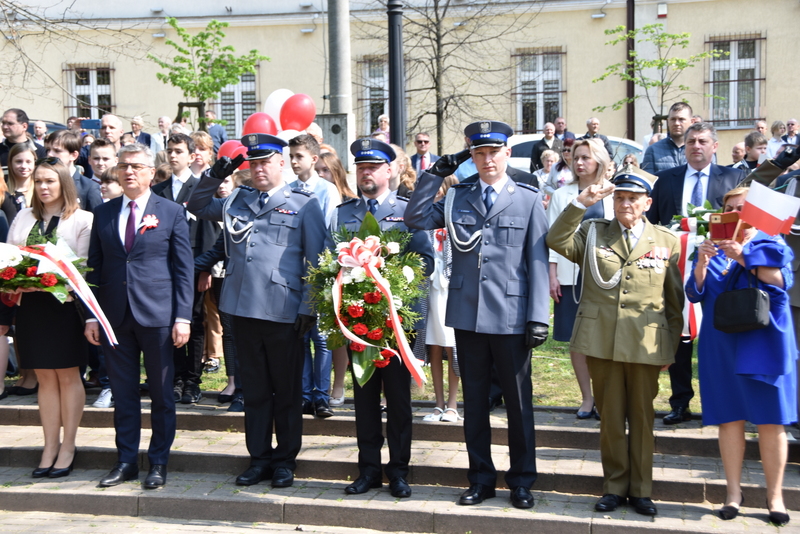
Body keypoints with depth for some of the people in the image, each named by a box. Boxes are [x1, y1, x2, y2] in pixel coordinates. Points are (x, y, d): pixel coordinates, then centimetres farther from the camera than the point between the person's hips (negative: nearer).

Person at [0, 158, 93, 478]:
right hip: (29, 305, 4)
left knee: (67, 376, 5)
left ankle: (68, 447, 13)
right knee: (45, 377, 9)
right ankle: (50, 448, 15)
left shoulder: (82, 220, -2)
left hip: (64, 304, -4)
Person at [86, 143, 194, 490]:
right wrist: (91, 315, 4)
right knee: (123, 394, 9)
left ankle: (158, 462, 17)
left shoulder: (172, 213, 1)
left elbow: (184, 269, -2)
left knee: (161, 394, 6)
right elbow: (94, 267, 11)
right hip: (115, 315, 3)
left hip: (158, 316, -3)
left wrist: (182, 318, -8)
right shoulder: (103, 213, 10)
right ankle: (126, 460, 21)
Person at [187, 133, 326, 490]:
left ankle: (285, 460, 19)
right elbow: (196, 206, 28)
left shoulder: (304, 204, 2)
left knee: (287, 390, 7)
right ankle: (259, 459, 22)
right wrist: (215, 175, 11)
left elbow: (316, 260, -1)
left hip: (284, 311, -4)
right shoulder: (236, 201, 15)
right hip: (244, 309, 4)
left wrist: (309, 308, -7)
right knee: (254, 389, 11)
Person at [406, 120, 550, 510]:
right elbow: (415, 219, 4)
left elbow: (537, 261, -2)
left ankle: (522, 481, 21)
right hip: (467, 315, 3)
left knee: (518, 402, 7)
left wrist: (539, 316, -8)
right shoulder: (458, 197, 10)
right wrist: (436, 173, 0)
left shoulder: (528, 199, 1)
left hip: (511, 317, -3)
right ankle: (481, 479, 24)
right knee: (474, 401, 11)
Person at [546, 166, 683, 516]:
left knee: (642, 417, 8)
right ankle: (614, 486, 20)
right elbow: (557, 240, -10)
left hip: (646, 344, 0)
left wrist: (671, 346, 5)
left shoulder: (667, 242, 6)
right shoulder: (593, 233, 8)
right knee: (611, 417, 8)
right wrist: (581, 203, -15)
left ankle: (640, 489, 20)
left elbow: (675, 301, 8)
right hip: (601, 340, 0)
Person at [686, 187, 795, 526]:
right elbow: (694, 294, 1)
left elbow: (782, 282, -12)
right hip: (722, 344, 2)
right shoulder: (712, 249, 11)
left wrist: (744, 258, -23)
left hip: (764, 343, -2)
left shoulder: (772, 245, 6)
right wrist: (702, 264, -17)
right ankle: (734, 492, 12)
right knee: (729, 418, 3)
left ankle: (775, 496, 9)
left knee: (771, 421, -1)